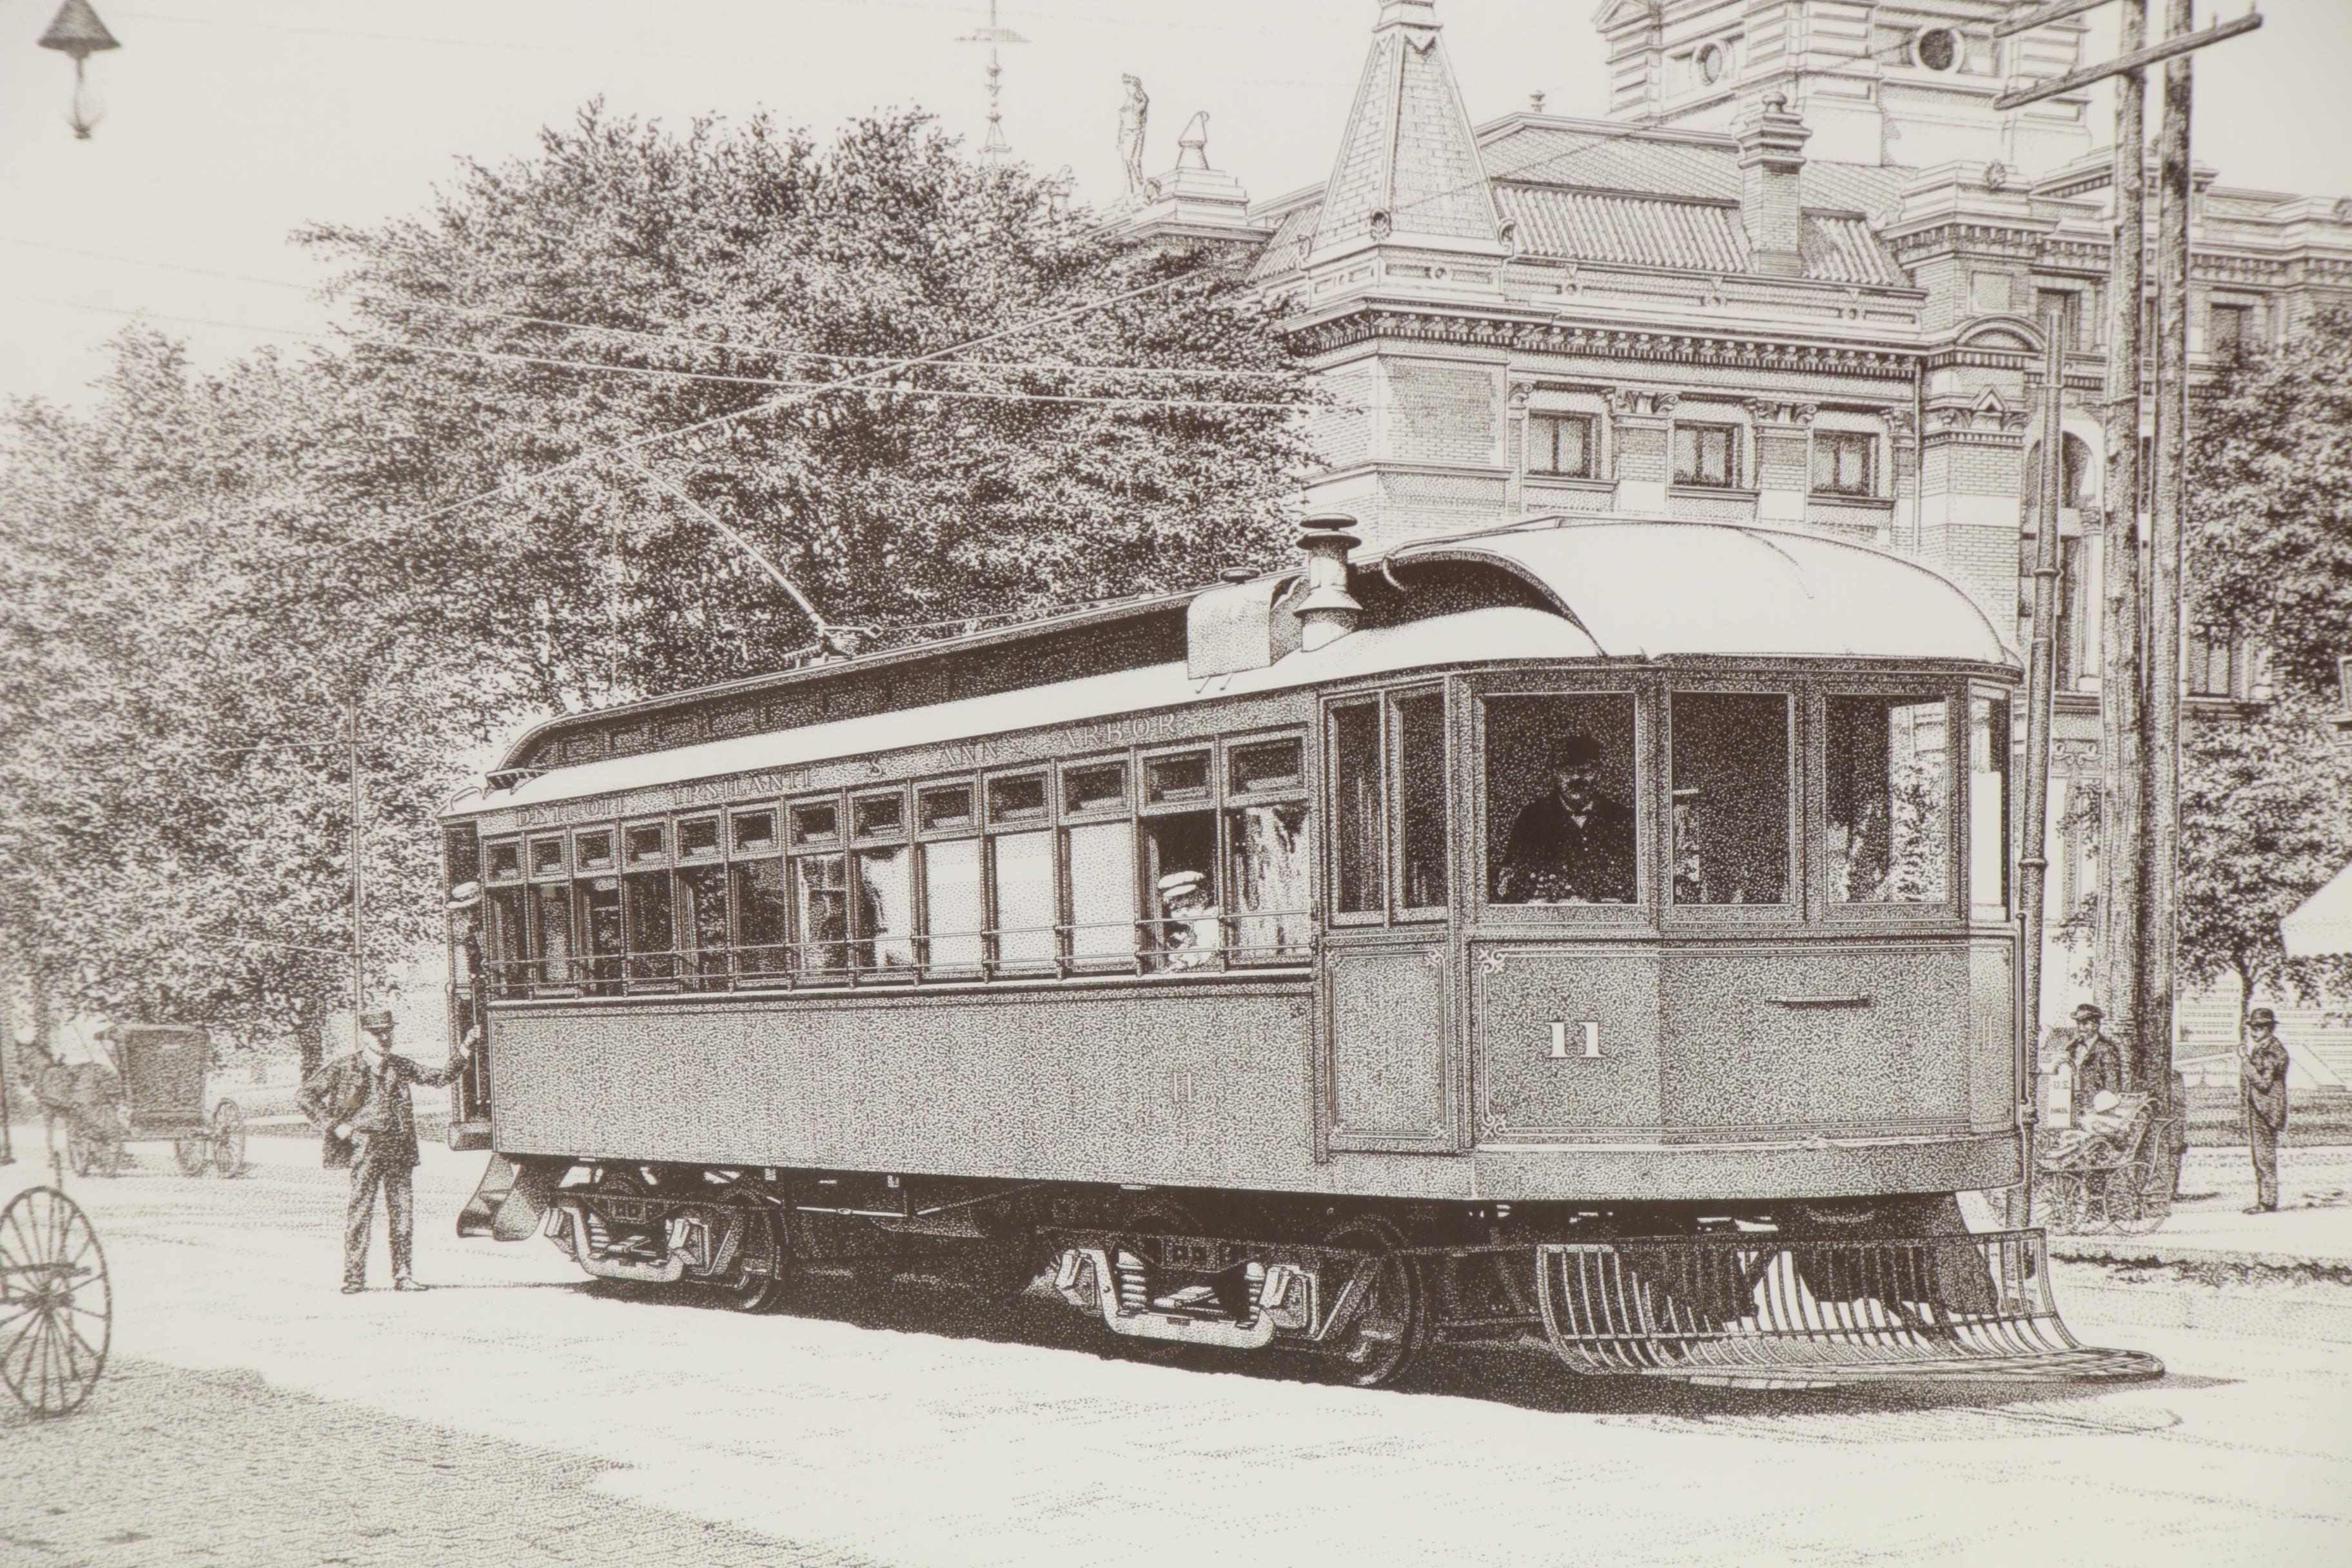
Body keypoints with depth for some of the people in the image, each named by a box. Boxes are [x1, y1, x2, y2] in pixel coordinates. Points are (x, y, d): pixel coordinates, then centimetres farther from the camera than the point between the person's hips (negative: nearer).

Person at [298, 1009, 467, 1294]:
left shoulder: (399, 1066, 12)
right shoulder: (344, 1068, -1)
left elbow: (440, 1079, 16)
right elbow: (305, 1097, 0)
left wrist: (462, 1052, 5)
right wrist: (335, 1126, -5)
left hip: (399, 1149, 4)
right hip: (366, 1147, -4)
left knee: (403, 1211, 3)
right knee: (360, 1211, -6)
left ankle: (403, 1275, 10)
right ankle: (354, 1278, -1)